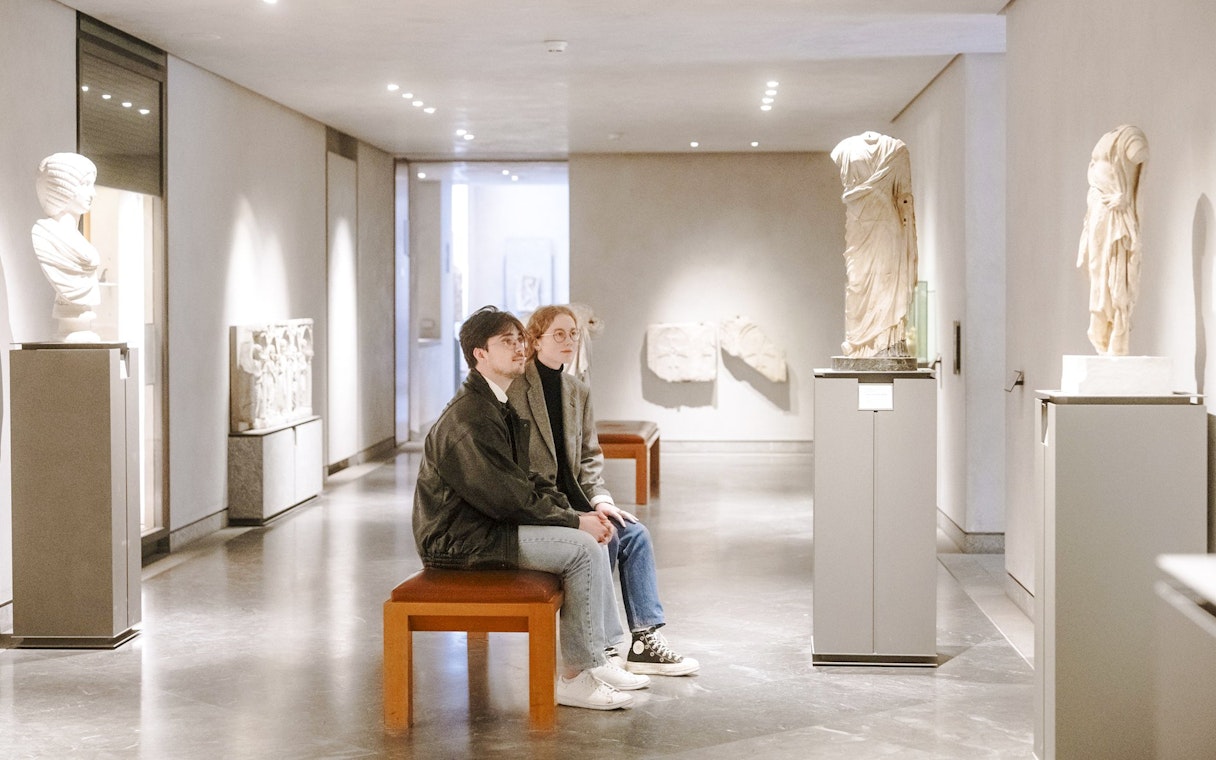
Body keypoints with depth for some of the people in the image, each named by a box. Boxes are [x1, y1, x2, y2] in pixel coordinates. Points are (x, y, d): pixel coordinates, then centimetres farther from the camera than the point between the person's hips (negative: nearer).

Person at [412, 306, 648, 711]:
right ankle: (575, 675, -10)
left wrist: (576, 513, -1)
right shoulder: (469, 417, -19)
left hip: (486, 524, 10)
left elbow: (526, 482, 15)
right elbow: (508, 499, -22)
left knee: (593, 536, 5)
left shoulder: (499, 407, 15)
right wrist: (574, 520, -14)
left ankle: (597, 657, 7)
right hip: (459, 539, -10)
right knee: (583, 548, -18)